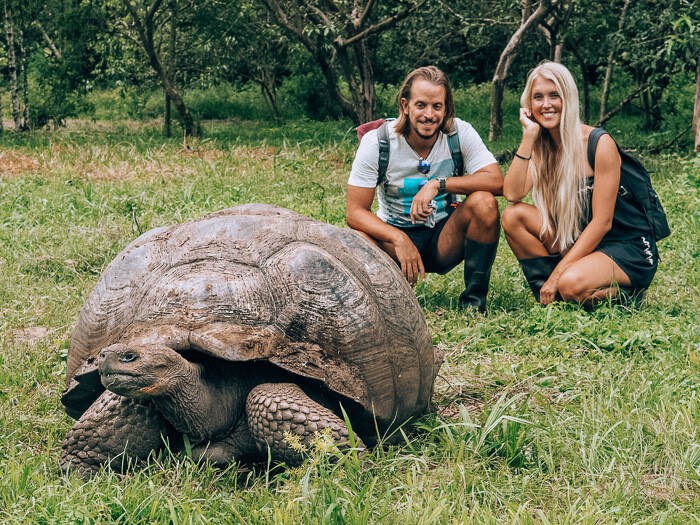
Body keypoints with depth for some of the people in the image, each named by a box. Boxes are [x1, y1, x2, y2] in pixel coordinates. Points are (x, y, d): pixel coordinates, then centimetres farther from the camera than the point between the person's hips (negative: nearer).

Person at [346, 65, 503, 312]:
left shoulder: (460, 133, -11)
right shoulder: (376, 142, -14)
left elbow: (496, 181, -22)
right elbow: (354, 212, -17)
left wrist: (439, 184, -32)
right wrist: (399, 239, -33)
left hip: (445, 237, 1)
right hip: (394, 235, -1)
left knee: (483, 202, -28)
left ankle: (474, 297, -12)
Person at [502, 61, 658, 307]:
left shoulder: (600, 144, -16)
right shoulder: (541, 147, 2)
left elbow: (602, 222, -18)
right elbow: (512, 194, -16)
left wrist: (557, 273, -21)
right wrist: (529, 135, -17)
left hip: (630, 250, -6)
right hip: (580, 242, 6)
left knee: (571, 284, -34)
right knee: (514, 216, -13)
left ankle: (618, 294, -3)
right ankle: (550, 293, -7)